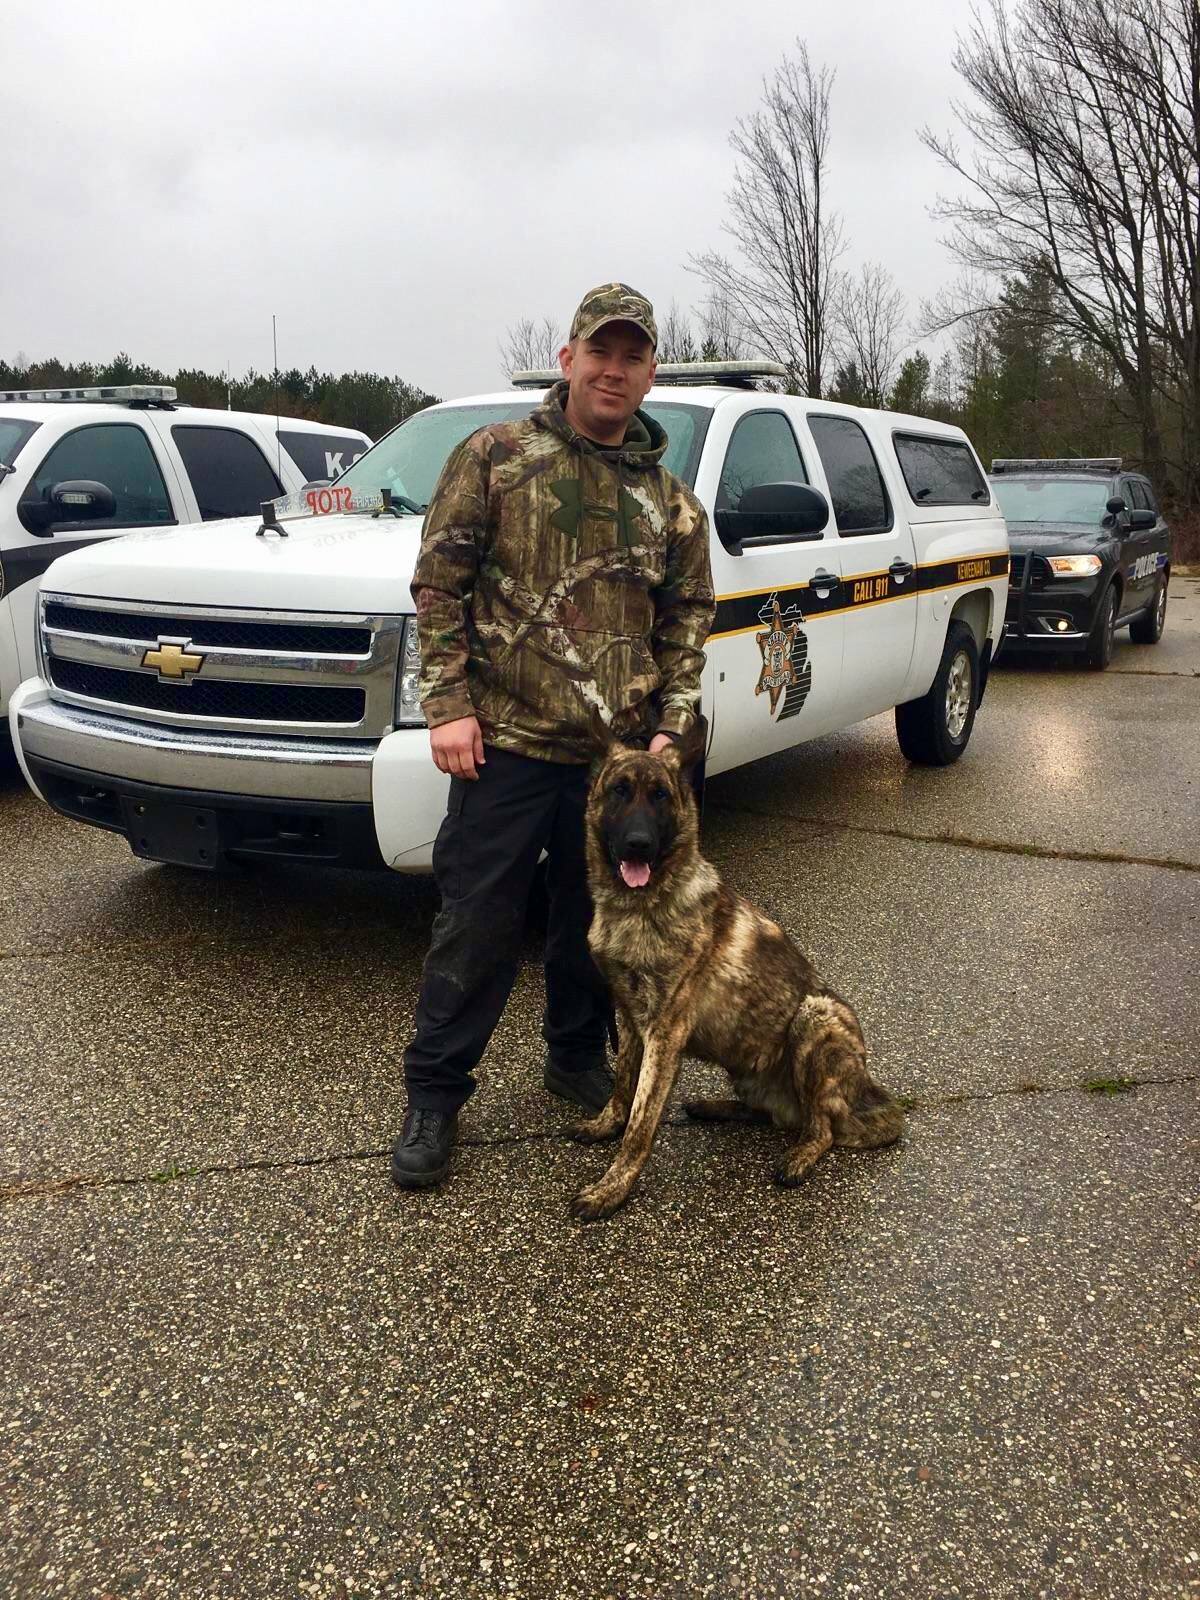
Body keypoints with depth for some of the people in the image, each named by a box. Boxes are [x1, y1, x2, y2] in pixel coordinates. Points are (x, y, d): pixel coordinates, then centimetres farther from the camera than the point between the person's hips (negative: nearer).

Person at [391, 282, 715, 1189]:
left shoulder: (670, 501, 10)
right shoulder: (496, 457, -1)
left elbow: (687, 622, 13)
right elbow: (439, 585, -3)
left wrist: (671, 729, 2)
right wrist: (448, 703, -11)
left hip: (618, 752, 4)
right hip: (506, 742, -4)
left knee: (598, 918, 15)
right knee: (478, 926, 1)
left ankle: (578, 1059, 36)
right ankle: (434, 1097, 16)